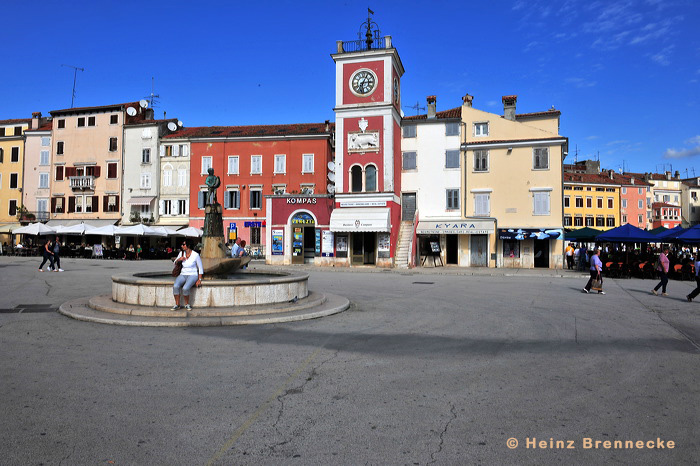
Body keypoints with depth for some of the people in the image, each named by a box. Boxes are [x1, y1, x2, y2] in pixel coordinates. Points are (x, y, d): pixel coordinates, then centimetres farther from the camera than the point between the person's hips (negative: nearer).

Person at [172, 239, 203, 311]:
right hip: (183, 274, 4)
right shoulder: (181, 253, 6)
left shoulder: (195, 255, -7)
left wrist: (199, 279, -8)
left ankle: (187, 304, -7)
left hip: (193, 275, -4)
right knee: (175, 286, -27)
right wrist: (179, 259, -4)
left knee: (185, 288, -32)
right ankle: (177, 305, -13)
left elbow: (200, 268, -1)